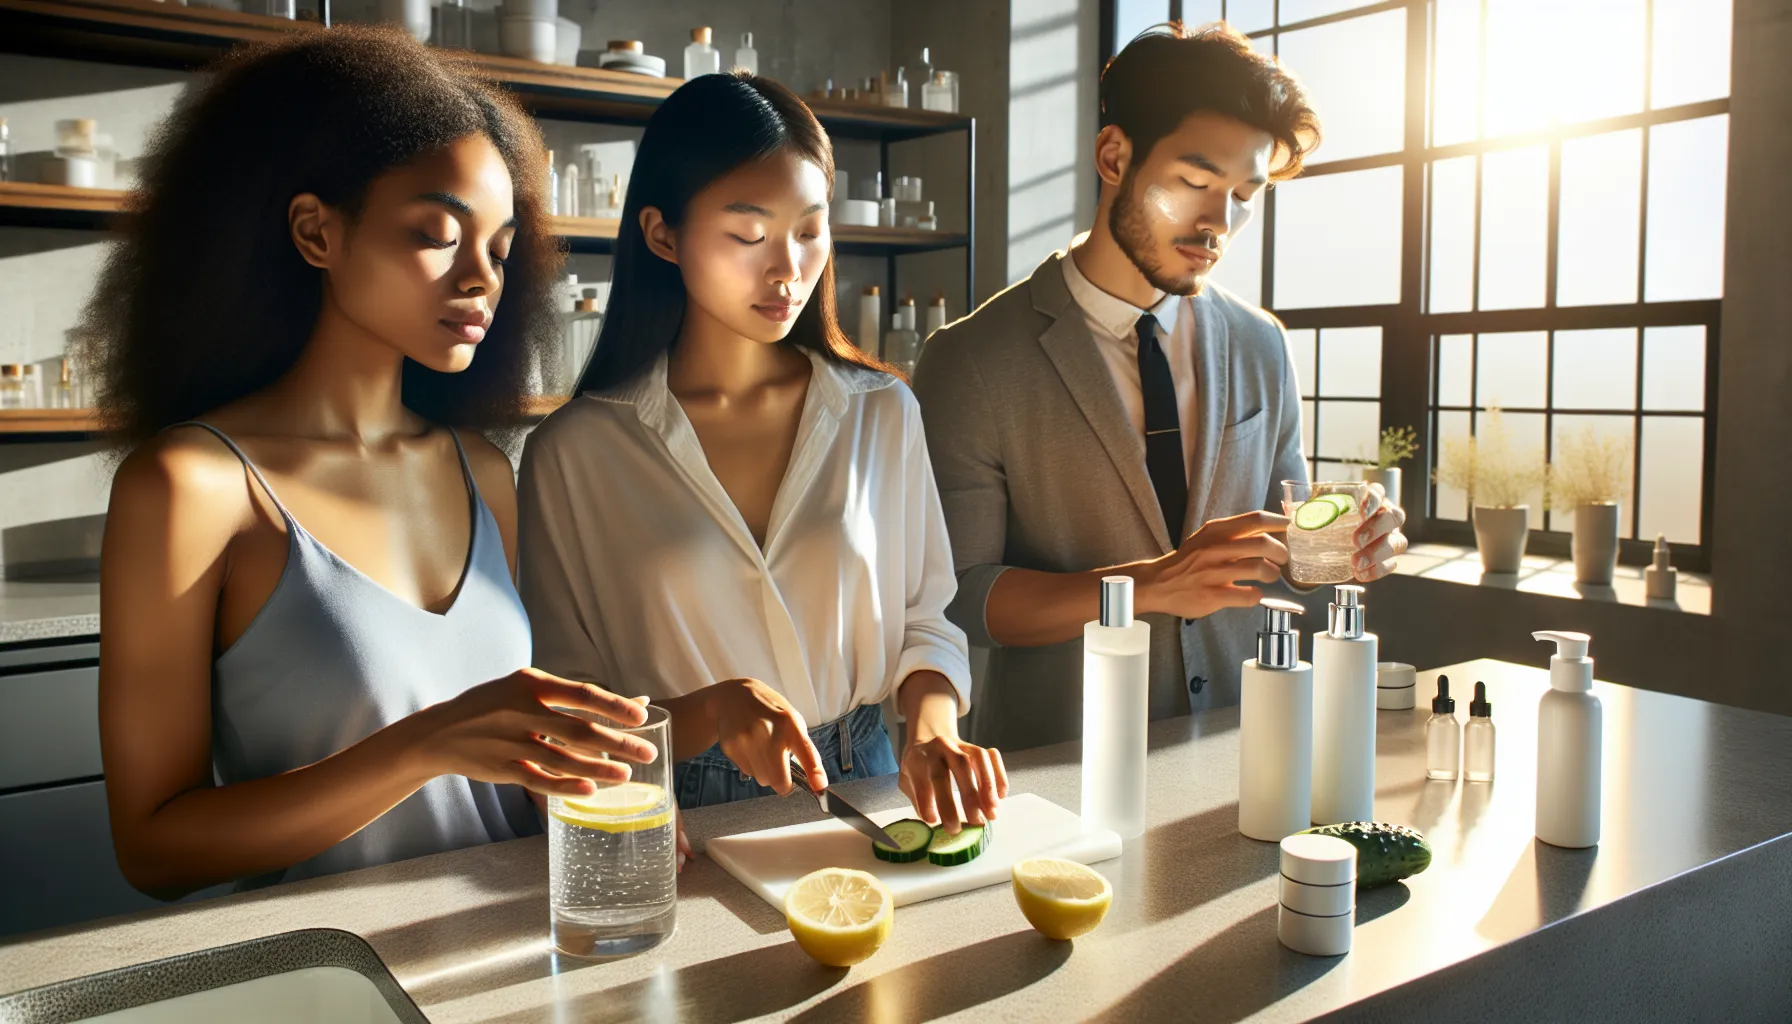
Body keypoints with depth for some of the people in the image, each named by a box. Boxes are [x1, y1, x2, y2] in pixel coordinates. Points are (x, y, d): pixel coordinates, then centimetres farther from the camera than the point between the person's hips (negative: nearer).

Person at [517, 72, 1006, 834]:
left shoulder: (881, 414, 5)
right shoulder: (574, 451, -5)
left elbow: (923, 621, 9)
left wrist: (931, 725, -10)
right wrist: (709, 715, -19)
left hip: (864, 795, 3)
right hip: (686, 828, -3)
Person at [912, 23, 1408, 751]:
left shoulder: (1260, 346, 8)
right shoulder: (971, 363, -7)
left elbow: (1281, 539, 16)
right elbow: (959, 595, -10)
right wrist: (1153, 586, -21)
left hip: (1239, 747, 6)